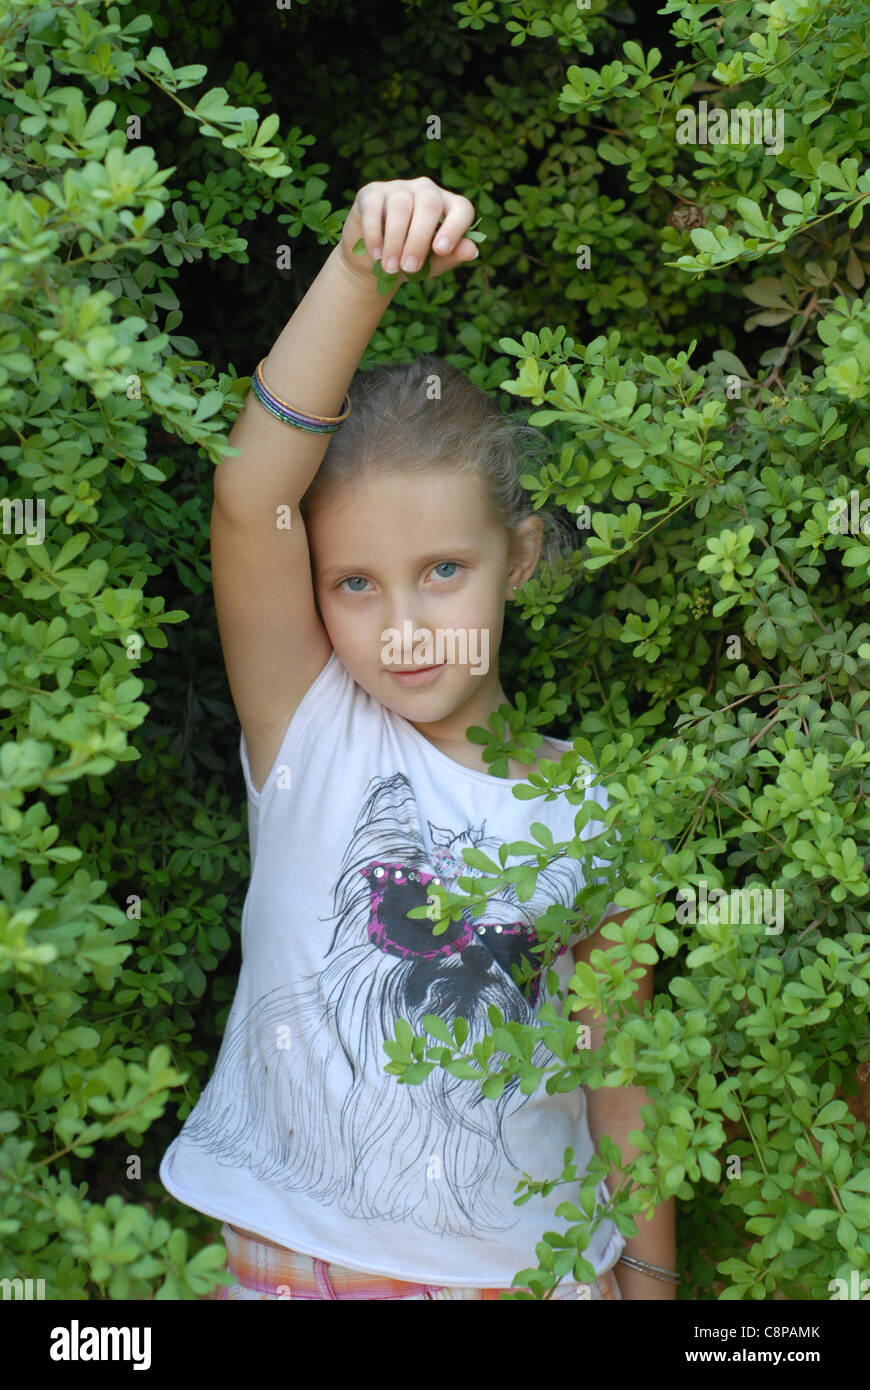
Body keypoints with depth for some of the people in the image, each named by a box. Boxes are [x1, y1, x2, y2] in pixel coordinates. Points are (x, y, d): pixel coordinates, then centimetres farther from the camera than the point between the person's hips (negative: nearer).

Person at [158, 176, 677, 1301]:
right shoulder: (307, 731, -11)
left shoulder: (585, 805, -7)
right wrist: (361, 276, -37)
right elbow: (246, 501, -27)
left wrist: (647, 1273, 3)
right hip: (296, 1254, -1)